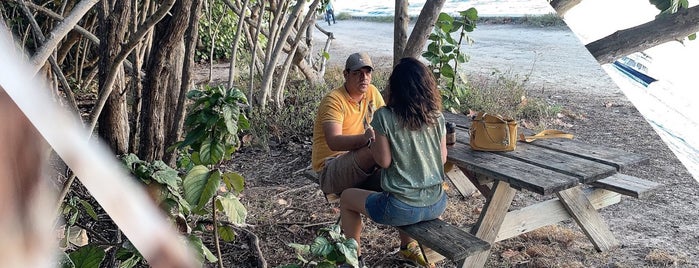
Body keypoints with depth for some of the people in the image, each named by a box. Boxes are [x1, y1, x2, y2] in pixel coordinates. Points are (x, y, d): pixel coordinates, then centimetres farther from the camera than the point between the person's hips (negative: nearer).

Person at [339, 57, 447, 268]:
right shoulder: (437, 117, -1)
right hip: (437, 205, 5)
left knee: (347, 197, 21)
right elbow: (443, 159, 7)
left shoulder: (384, 116, -14)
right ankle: (408, 247, 49)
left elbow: (384, 161, -11)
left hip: (403, 209, -5)